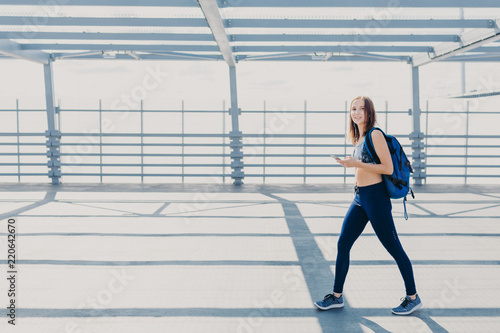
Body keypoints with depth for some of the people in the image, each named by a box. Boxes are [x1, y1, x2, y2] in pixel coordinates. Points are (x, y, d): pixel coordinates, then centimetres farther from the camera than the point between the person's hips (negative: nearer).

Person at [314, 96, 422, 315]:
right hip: (359, 198, 9)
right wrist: (349, 163, 9)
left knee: (394, 248, 2)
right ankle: (337, 297, 19)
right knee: (342, 245, 7)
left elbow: (388, 168, -17)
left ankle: (413, 298, 18)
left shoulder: (375, 134, -11)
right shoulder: (358, 138, 14)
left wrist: (357, 163, -18)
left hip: (375, 197, -9)